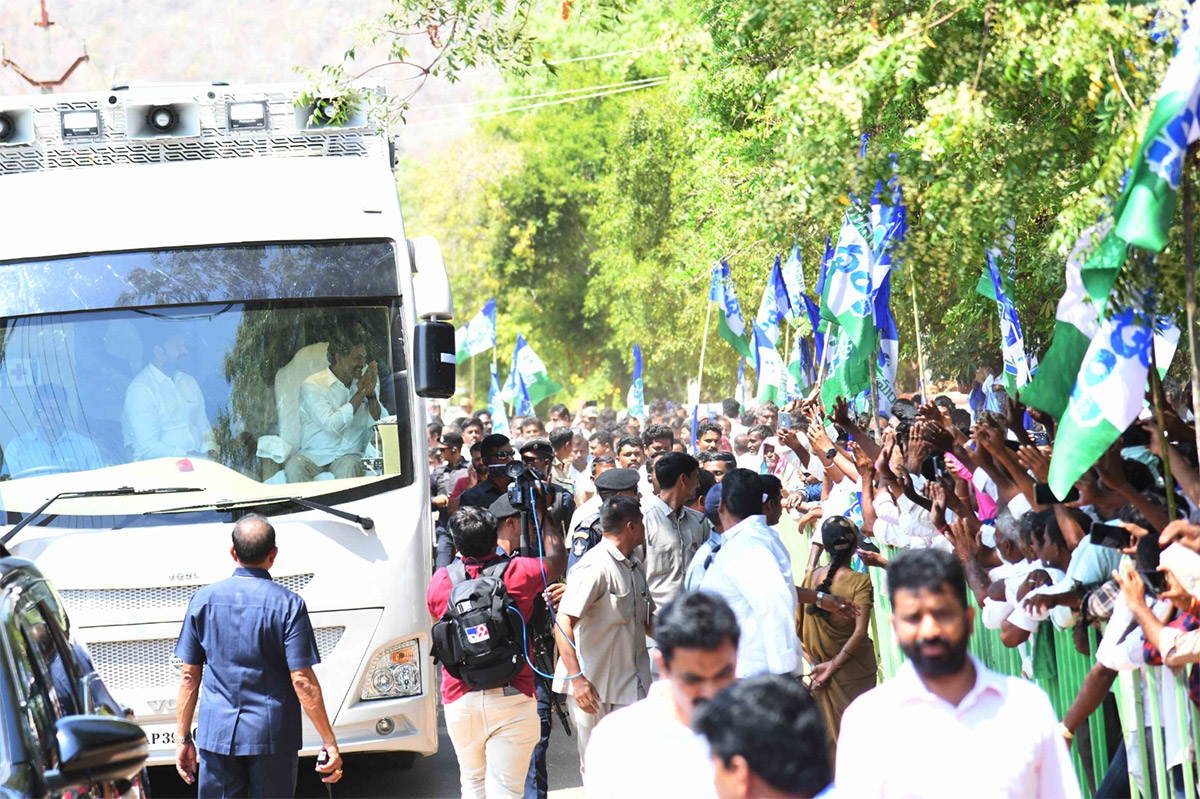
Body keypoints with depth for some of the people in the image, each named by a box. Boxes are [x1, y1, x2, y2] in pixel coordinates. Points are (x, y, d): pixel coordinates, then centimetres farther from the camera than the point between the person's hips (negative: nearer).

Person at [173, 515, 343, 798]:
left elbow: (189, 675, 4)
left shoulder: (204, 600, 2)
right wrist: (330, 742, -6)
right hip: (273, 735, -2)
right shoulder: (288, 605, -7)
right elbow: (302, 680, -11)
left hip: (217, 733, 2)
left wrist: (183, 737, 12)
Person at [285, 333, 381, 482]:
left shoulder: (365, 379, 9)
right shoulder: (311, 386, -8)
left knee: (348, 468, -34)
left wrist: (371, 394, -11)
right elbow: (333, 425, -21)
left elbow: (377, 424, 4)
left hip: (349, 454, 2)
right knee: (294, 467, -33)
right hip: (313, 453, -2)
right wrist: (360, 394, -16)